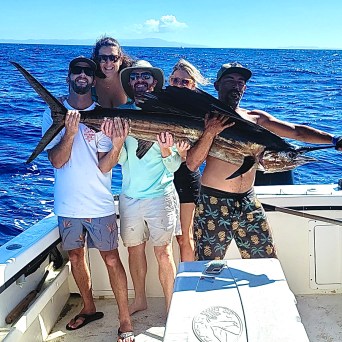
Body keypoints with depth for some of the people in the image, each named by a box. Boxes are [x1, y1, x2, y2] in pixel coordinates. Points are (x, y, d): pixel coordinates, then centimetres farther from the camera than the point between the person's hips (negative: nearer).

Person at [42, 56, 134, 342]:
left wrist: (118, 141, -26)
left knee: (111, 259, 2)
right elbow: (57, 161, -10)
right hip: (68, 203, 2)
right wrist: (70, 132, -25)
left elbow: (103, 165, -8)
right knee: (76, 256, 16)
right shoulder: (54, 113, -1)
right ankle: (89, 308, 37)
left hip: (99, 203, -2)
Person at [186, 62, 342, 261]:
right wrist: (210, 133, -22)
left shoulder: (256, 118, 10)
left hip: (248, 201, 4)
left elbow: (296, 131, 3)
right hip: (214, 203, -4)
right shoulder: (205, 119, -2)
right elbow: (192, 164, -11)